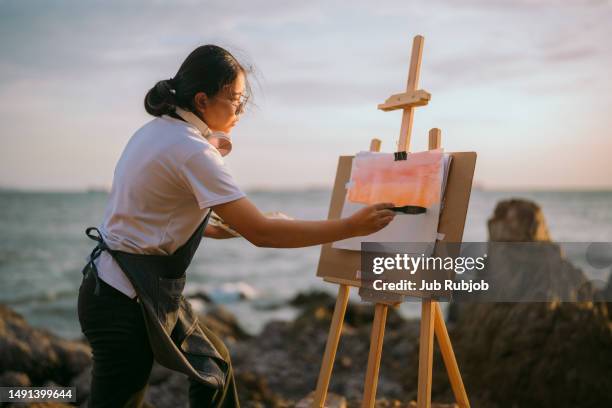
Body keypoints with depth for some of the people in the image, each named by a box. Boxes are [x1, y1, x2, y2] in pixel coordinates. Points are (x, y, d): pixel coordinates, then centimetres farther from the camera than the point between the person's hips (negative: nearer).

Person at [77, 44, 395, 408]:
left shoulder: (157, 130, 5)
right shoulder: (192, 151, -23)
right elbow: (261, 233, -27)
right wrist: (351, 227, -22)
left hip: (147, 291, 10)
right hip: (125, 301, -10)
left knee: (213, 365, 21)